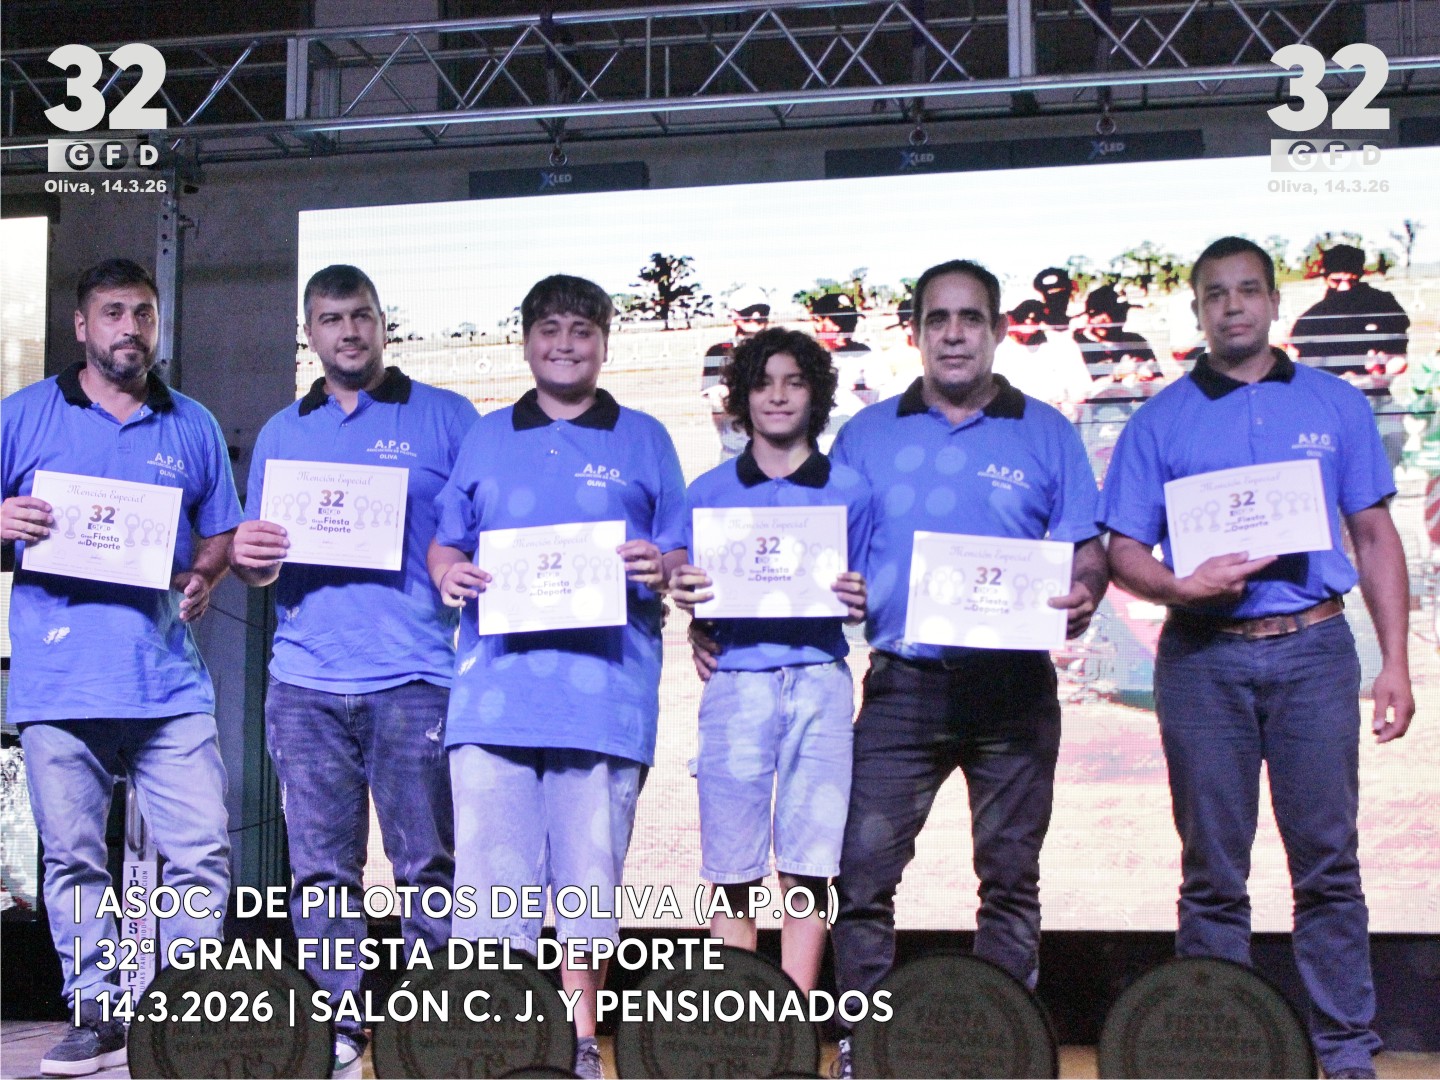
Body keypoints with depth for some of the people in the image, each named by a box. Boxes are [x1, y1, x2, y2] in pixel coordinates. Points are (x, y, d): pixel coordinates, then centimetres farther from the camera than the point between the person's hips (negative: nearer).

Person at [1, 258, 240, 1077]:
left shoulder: (193, 426, 15)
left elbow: (221, 532, 20)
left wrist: (203, 579, -1)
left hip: (170, 681, 1)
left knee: (204, 849, -4)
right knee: (74, 859, 3)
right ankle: (97, 1013, 14)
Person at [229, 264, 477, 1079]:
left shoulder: (444, 417, 8)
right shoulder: (282, 433, 19)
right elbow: (258, 562, 20)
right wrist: (248, 557, -3)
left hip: (412, 679, -3)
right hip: (306, 682, 3)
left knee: (427, 865, -3)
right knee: (322, 871, 4)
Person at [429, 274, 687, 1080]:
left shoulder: (644, 440, 13)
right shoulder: (485, 439, 18)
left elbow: (682, 556, 12)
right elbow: (445, 542, 20)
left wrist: (662, 567, -11)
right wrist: (449, 571, -3)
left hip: (605, 690, -1)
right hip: (496, 689, 1)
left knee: (590, 875, 2)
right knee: (491, 873, -2)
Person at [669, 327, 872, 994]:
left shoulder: (848, 491, 11)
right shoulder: (709, 492, 13)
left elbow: (863, 600, 12)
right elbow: (696, 602, 12)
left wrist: (860, 603, -10)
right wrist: (685, 597, -10)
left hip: (819, 682, 0)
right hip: (736, 682, 0)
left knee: (809, 868, -1)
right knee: (732, 873, 0)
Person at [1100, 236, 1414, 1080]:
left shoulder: (1335, 405, 11)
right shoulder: (1161, 421, 8)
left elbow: (1375, 535, 11)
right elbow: (1124, 551, 5)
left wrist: (1395, 661, 4)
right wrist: (1179, 587, -16)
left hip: (1314, 650, 1)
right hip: (1204, 658, 0)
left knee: (1328, 863, 2)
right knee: (1213, 872, 4)